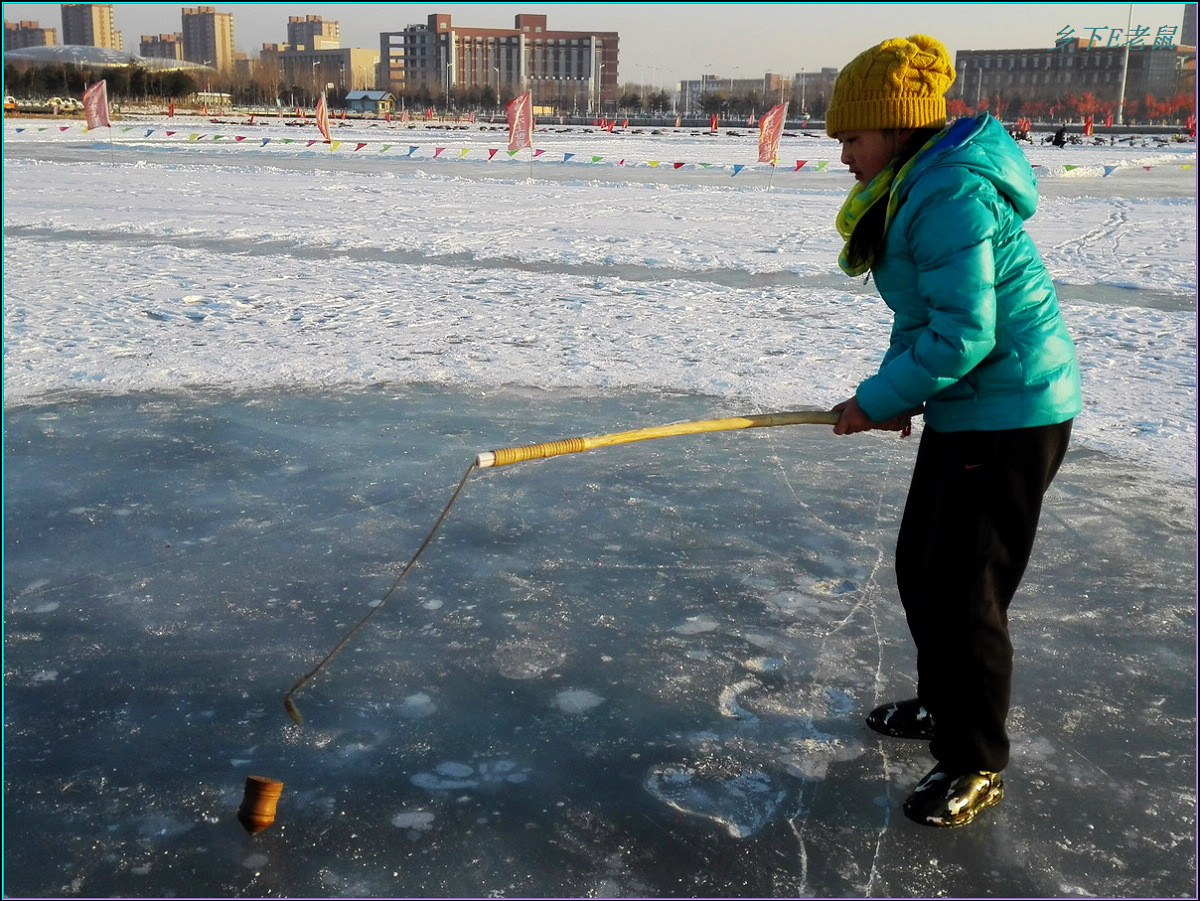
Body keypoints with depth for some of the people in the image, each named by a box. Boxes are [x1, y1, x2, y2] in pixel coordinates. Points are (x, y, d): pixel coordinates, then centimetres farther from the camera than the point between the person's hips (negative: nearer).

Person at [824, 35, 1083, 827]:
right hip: (964, 409, 10)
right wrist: (895, 389, 0)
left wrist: (879, 399, -15)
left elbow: (964, 335, -26)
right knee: (920, 564, 20)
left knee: (963, 590, -4)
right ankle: (944, 704, 40)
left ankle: (976, 767, 13)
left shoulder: (949, 196, -23)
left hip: (1011, 415, -10)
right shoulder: (911, 191, 10)